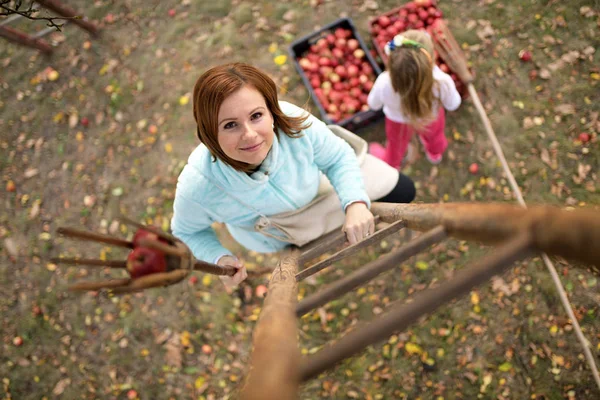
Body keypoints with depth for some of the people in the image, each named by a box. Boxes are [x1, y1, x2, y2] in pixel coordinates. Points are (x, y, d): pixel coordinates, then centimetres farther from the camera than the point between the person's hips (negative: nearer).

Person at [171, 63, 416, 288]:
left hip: (319, 185, 1)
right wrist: (218, 258, -35)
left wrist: (356, 203, -39)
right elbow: (188, 230, -17)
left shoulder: (293, 121, -42)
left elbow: (339, 158, -22)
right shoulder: (196, 187, -41)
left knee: (402, 193, 14)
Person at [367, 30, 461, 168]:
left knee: (397, 144, 34)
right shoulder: (442, 82, -43)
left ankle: (390, 165, 67)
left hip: (398, 122, 0)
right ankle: (435, 153, 72)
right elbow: (453, 105, -18)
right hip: (432, 118, 1)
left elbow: (373, 104, -19)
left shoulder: (384, 83, -44)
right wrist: (434, 68, -10)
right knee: (435, 135, 38)